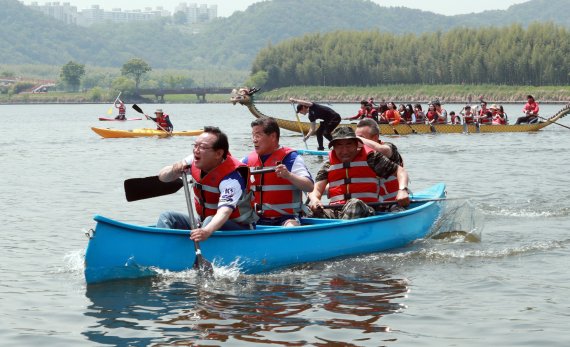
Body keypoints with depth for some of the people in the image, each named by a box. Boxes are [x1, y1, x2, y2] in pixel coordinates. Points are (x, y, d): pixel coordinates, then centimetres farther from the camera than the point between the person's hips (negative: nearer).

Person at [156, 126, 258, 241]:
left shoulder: (231, 177, -27)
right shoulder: (194, 161, -6)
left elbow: (225, 211, -43)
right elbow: (162, 176, 4)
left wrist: (207, 231, -63)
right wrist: (173, 171, -21)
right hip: (203, 223, 7)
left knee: (210, 221, -37)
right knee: (167, 217, -10)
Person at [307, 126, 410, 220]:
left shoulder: (370, 158, 12)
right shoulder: (328, 166, 19)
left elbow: (400, 171, 10)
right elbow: (316, 190, 9)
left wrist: (402, 190, -10)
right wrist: (314, 199, -16)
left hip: (364, 212, -2)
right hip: (335, 211, 2)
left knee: (354, 204, -39)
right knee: (315, 211, -31)